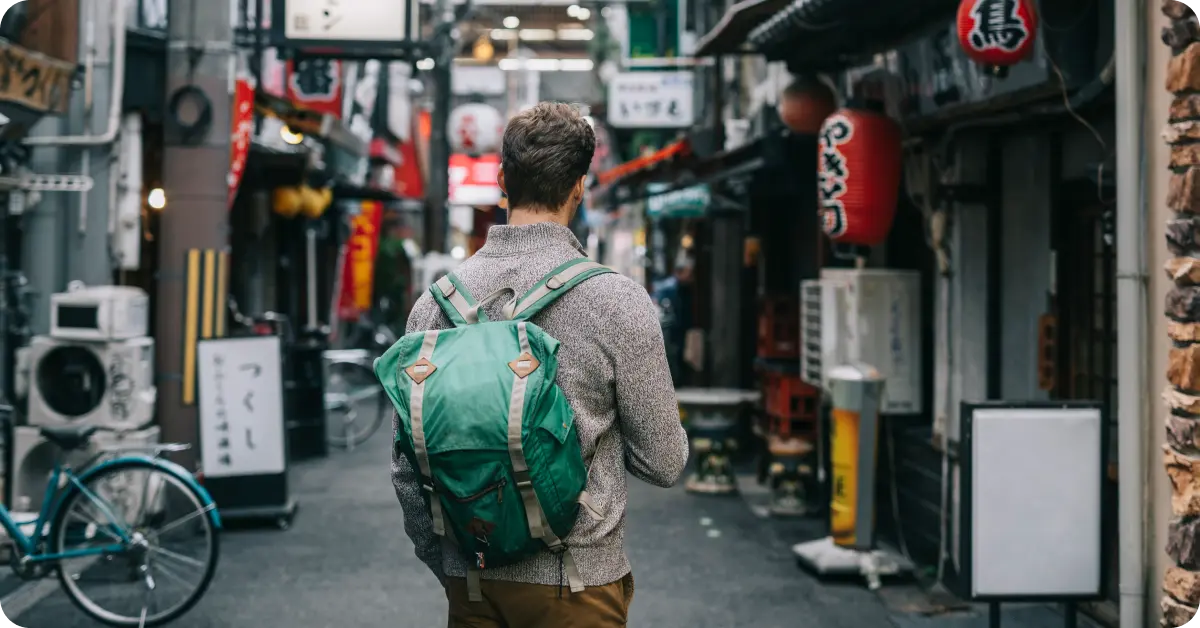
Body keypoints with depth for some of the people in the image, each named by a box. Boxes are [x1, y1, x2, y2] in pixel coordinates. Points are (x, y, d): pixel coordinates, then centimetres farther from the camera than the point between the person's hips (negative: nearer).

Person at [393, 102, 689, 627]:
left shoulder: (436, 301, -1)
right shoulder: (617, 301, -12)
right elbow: (664, 464, -7)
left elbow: (407, 465, 5)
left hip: (471, 582, 4)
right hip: (575, 583, -4)